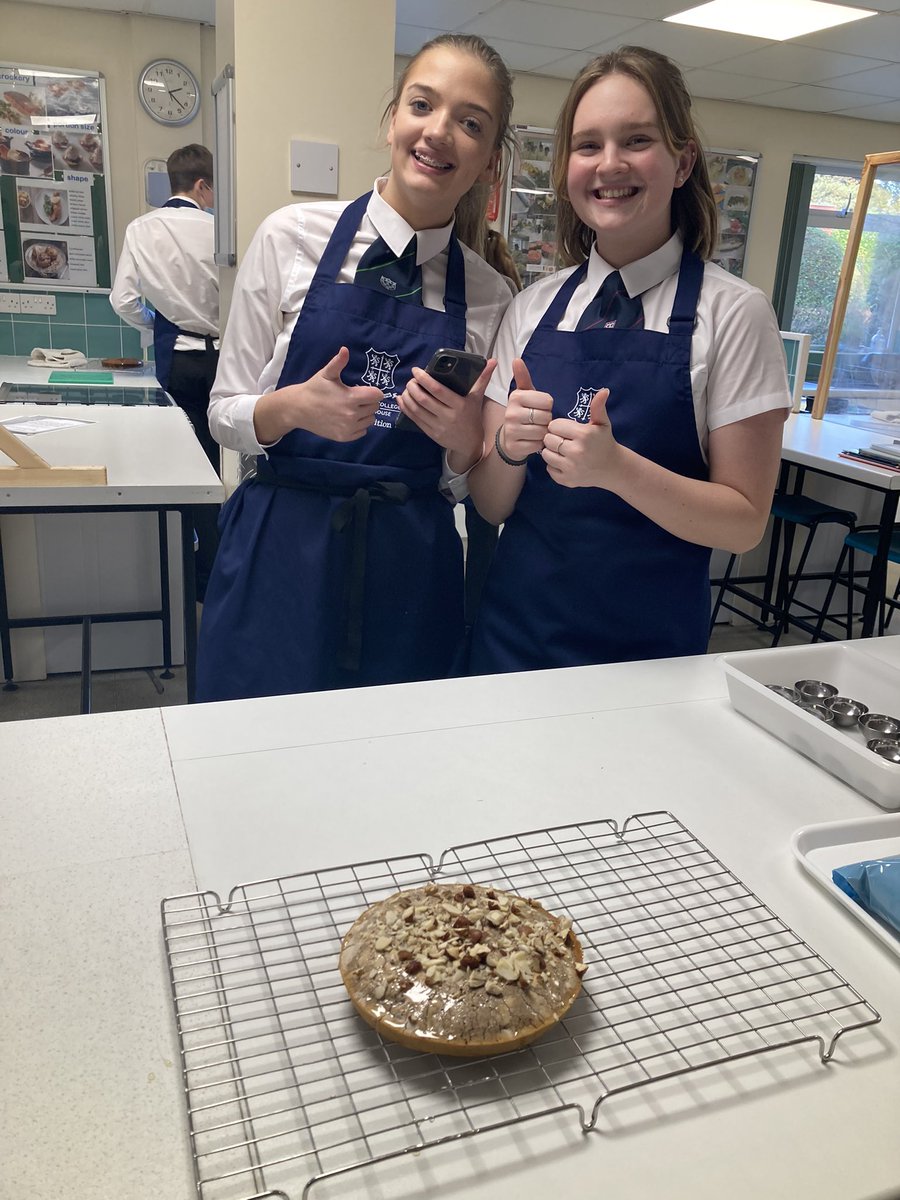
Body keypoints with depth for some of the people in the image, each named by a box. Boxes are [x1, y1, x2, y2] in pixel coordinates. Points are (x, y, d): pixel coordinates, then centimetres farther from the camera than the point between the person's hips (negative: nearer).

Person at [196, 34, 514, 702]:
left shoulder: (489, 296, 3)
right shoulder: (292, 238, -2)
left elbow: (465, 477, 8)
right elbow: (225, 415, 1)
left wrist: (465, 437, -14)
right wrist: (295, 408, -19)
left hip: (409, 570, 2)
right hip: (282, 551, -1)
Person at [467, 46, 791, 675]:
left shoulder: (733, 313, -8)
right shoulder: (533, 308, 2)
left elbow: (744, 521, -10)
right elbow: (491, 504, 3)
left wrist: (616, 468, -24)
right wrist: (509, 448, -18)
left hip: (651, 645, -3)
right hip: (514, 631, 3)